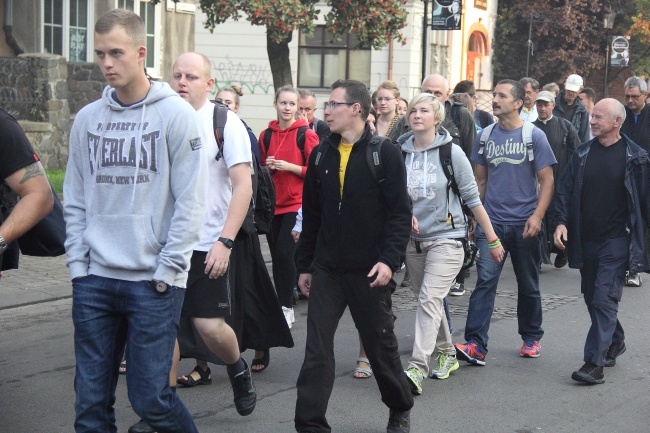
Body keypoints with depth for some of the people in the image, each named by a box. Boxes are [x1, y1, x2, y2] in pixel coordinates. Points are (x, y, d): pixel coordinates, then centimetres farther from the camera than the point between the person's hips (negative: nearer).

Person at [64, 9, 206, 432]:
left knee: (150, 399, -2)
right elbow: (75, 201, 12)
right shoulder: (86, 119, 9)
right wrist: (79, 264, 4)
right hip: (94, 281, 4)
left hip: (154, 282, -4)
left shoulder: (176, 114, -4)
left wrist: (167, 269, -10)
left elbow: (190, 201, -7)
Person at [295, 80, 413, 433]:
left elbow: (400, 214, -10)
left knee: (381, 346, 11)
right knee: (317, 350, -2)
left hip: (369, 271, -3)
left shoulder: (385, 153, -7)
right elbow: (311, 215, 12)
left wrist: (390, 260, -20)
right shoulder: (321, 155, 7)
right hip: (326, 270, 4)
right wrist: (304, 265, 12)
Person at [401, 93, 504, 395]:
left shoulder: (451, 152, -7)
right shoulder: (401, 153, 2)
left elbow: (472, 198, -3)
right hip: (413, 239, 5)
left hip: (446, 238, -5)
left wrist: (492, 239, -1)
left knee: (429, 299, -16)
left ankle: (417, 369, -21)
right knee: (426, 300, 15)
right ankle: (447, 355, 34)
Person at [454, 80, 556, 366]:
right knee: (485, 281, -10)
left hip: (524, 224, -1)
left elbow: (547, 180, -4)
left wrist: (537, 216, -15)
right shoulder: (486, 136, 5)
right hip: (491, 222, 2)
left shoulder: (534, 136, -4)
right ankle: (475, 345, -15)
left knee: (528, 286, 12)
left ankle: (531, 338, 30)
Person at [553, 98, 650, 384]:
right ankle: (615, 341, 39)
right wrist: (561, 221, -6)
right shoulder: (583, 154, 6)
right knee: (592, 296, 16)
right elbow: (565, 189, 8)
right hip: (586, 239, 5)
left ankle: (595, 364, -10)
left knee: (604, 299, -11)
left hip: (616, 240, -5)